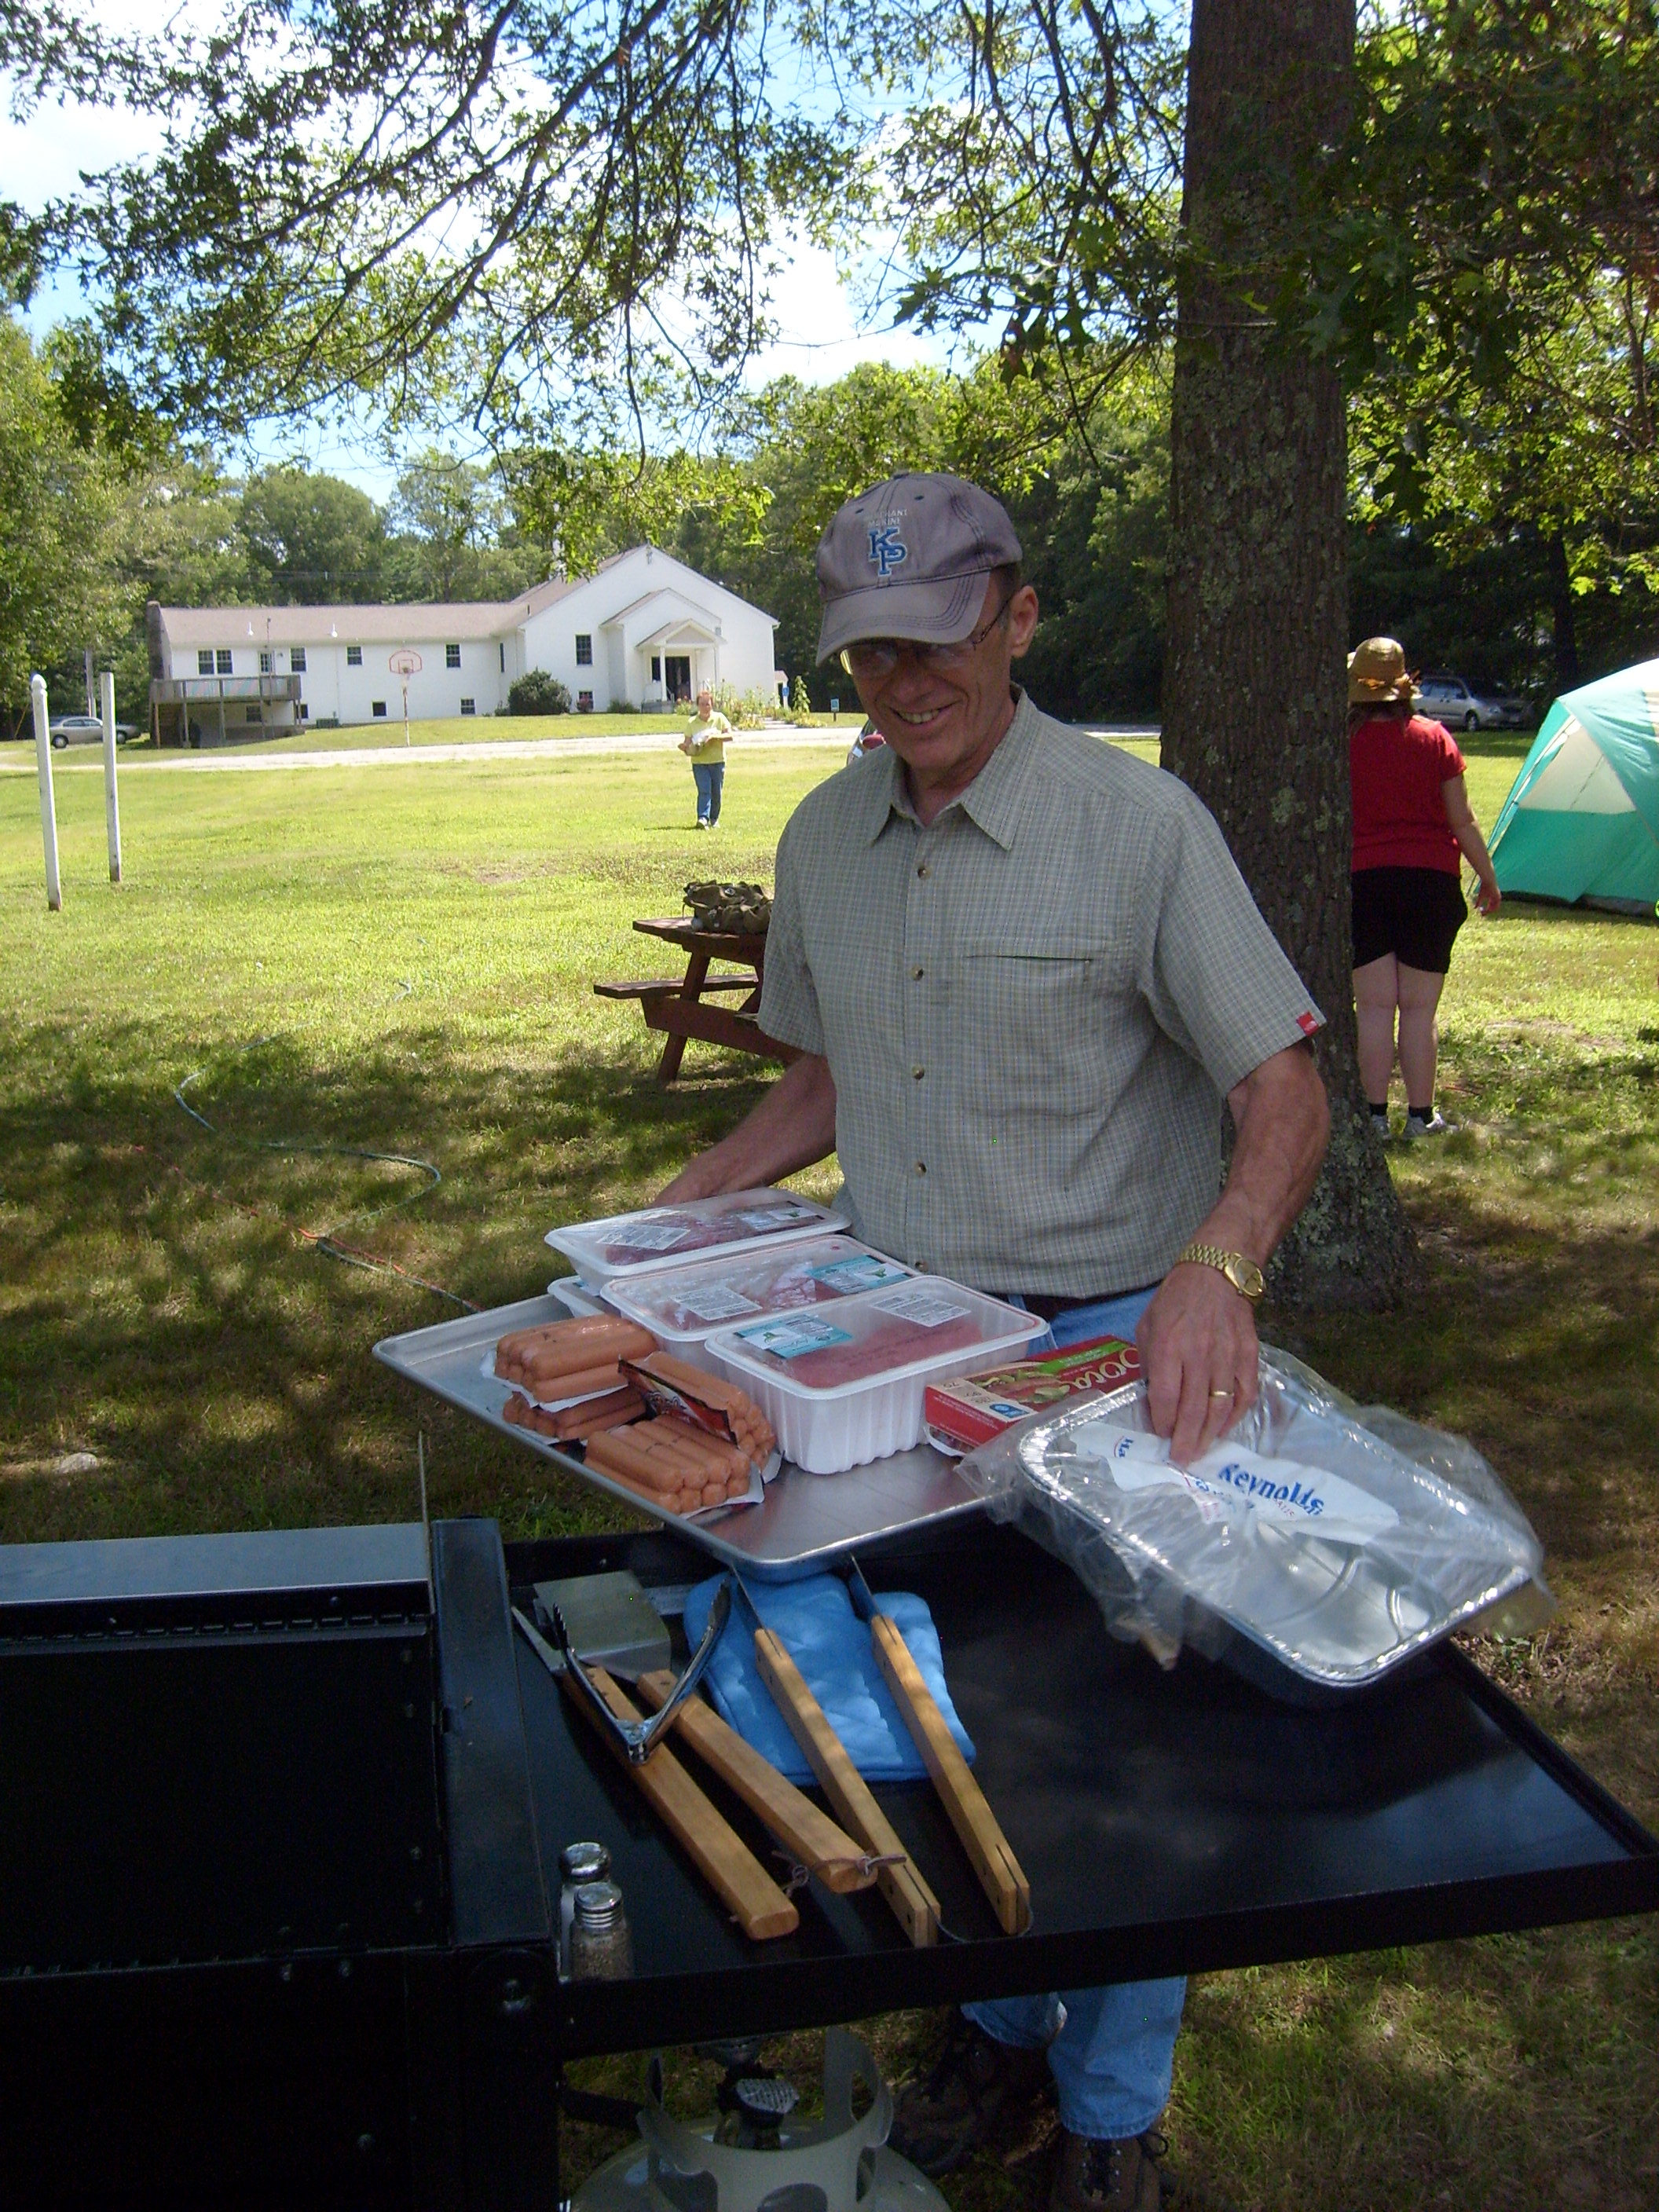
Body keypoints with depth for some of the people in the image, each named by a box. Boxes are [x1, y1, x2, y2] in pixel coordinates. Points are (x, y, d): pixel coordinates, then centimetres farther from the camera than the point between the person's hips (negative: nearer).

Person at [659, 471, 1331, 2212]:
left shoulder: (1139, 825, -15)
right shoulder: (825, 839, 3)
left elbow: (1285, 1089, -18)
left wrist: (1215, 1267, -36)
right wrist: (677, 1217, 4)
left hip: (1098, 1346, -5)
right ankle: (996, 2020, 44)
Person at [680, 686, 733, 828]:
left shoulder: (719, 718, 4)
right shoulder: (692, 722, 6)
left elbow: (729, 735, -5)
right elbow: (687, 741, 4)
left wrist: (714, 736, -20)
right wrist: (685, 748, -20)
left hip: (718, 761, 1)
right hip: (699, 762, -1)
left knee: (716, 793, 5)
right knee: (704, 791, -15)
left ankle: (714, 819, 21)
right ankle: (703, 818, -25)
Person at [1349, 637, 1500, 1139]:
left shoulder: (1342, 744, -3)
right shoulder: (1435, 739, 1)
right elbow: (1463, 821, 3)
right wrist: (1488, 878, 13)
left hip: (1362, 881, 0)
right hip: (1431, 881, 1)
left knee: (1375, 1006, 4)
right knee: (1419, 1008, 5)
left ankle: (1375, 1113, 6)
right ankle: (1420, 1115, 11)